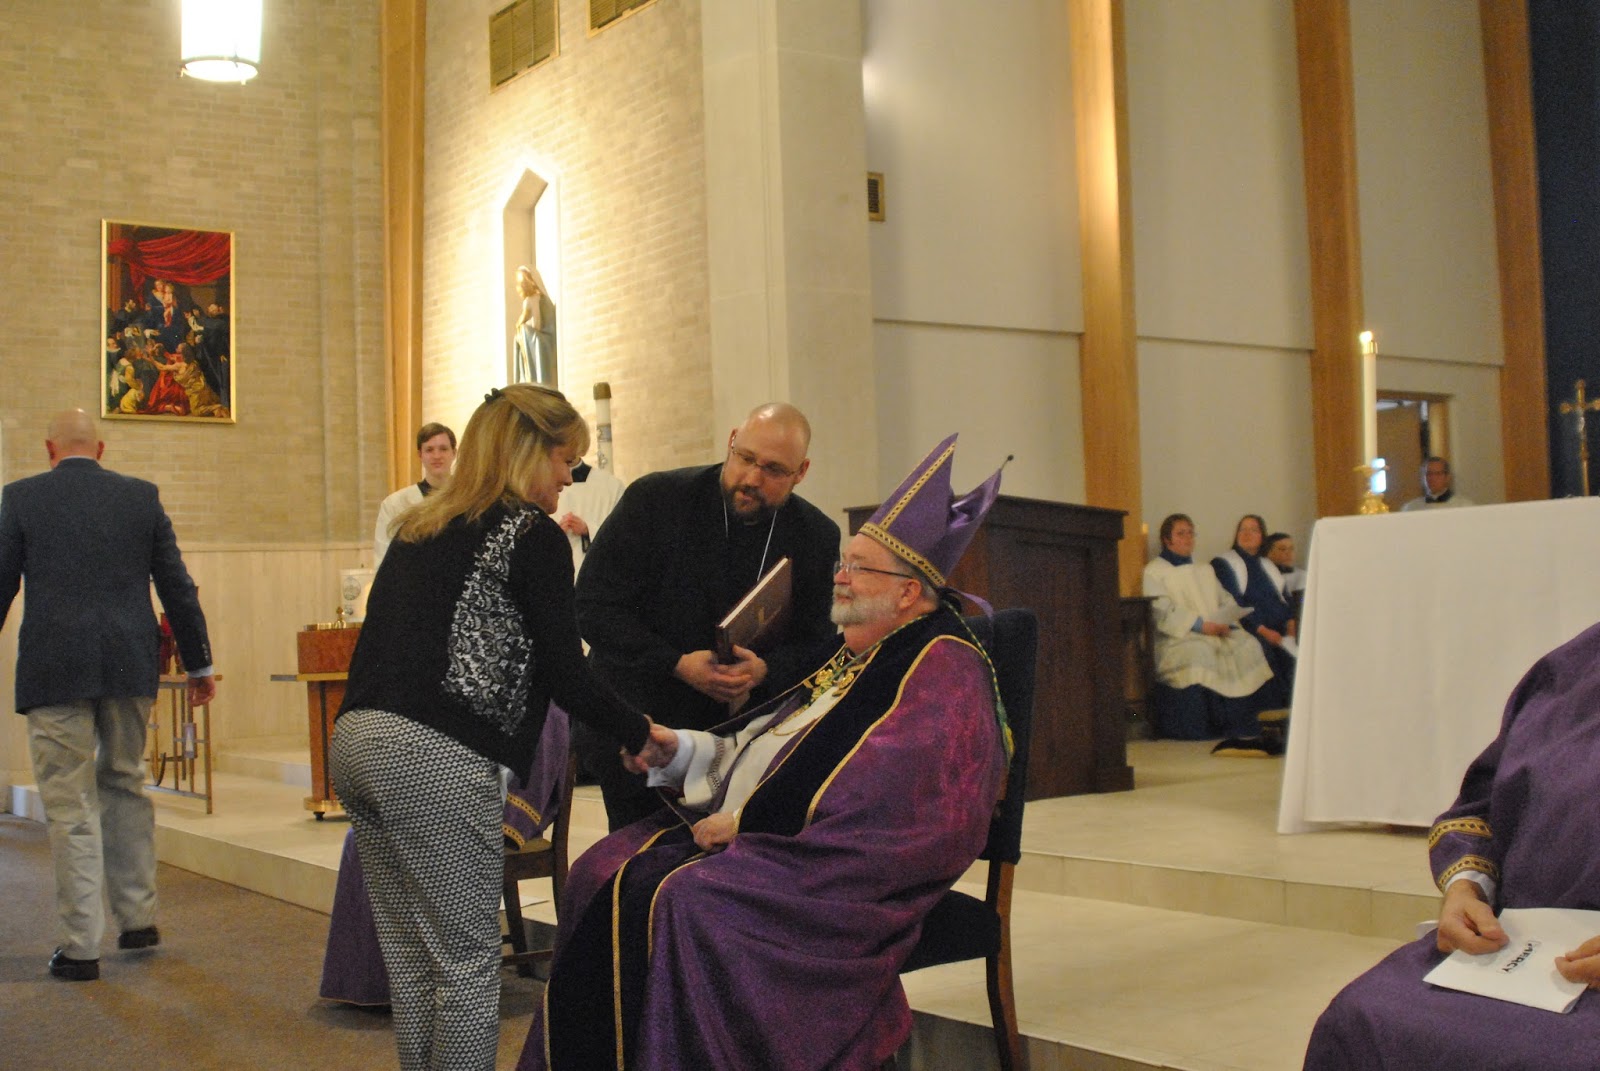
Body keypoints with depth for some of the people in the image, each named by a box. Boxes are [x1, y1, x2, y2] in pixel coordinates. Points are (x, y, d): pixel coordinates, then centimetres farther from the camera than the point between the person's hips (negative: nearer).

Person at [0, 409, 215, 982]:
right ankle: (138, 918, 24)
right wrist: (198, 663, 14)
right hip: (130, 668, 3)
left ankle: (79, 946, 6)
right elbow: (177, 586, 7)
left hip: (54, 672, -3)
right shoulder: (141, 496, 5)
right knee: (125, 786, 19)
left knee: (71, 806, 2)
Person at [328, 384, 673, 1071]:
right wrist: (638, 735, 9)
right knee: (468, 958, 1)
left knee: (409, 958, 15)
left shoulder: (420, 527, 19)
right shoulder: (532, 534, -2)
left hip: (356, 741, 8)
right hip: (436, 756, -8)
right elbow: (565, 677, -5)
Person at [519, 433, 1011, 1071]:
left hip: (842, 869, -9)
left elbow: (880, 808, -22)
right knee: (607, 874, -5)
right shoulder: (853, 654, 18)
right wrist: (678, 748, 9)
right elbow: (771, 741, 22)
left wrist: (745, 824, -17)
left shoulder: (942, 671, -13)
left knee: (684, 902, -28)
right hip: (754, 838, 9)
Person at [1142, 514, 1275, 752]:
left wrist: (1225, 622, -6)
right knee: (1201, 654, -36)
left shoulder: (1205, 571, 28)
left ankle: (1243, 733, -28)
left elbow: (1227, 603, 17)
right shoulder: (1154, 572, 7)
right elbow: (1163, 613, -8)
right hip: (1178, 640, -5)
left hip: (1216, 634, 5)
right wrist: (1200, 624, -19)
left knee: (1246, 647, -23)